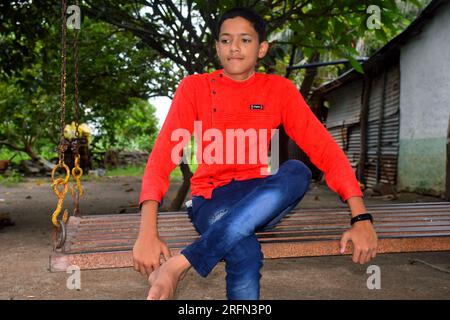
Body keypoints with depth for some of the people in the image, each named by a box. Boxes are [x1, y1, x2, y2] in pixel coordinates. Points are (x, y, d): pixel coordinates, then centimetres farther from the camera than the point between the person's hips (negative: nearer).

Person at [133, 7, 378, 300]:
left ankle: (179, 265, -35)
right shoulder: (195, 88, -1)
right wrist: (148, 232, -24)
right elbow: (162, 156, -9)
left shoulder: (280, 90, 3)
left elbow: (325, 149, -4)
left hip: (263, 198, 3)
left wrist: (362, 218, -16)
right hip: (212, 198, -3)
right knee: (246, 255, -37)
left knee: (297, 171, -33)